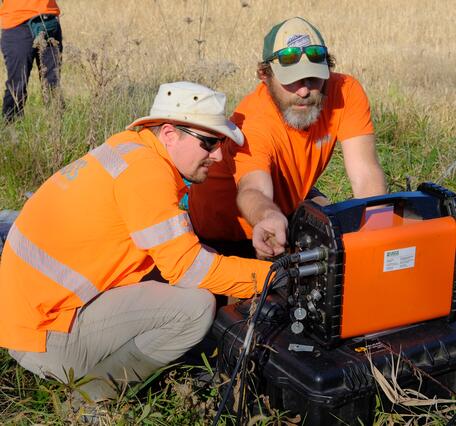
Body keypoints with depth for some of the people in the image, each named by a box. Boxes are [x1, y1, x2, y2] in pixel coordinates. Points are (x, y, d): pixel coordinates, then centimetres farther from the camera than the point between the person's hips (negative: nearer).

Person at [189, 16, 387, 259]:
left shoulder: (345, 92, -22)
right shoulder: (251, 123, -36)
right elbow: (254, 190, -51)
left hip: (289, 203, 4)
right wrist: (270, 218, -74)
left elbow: (365, 174, -29)